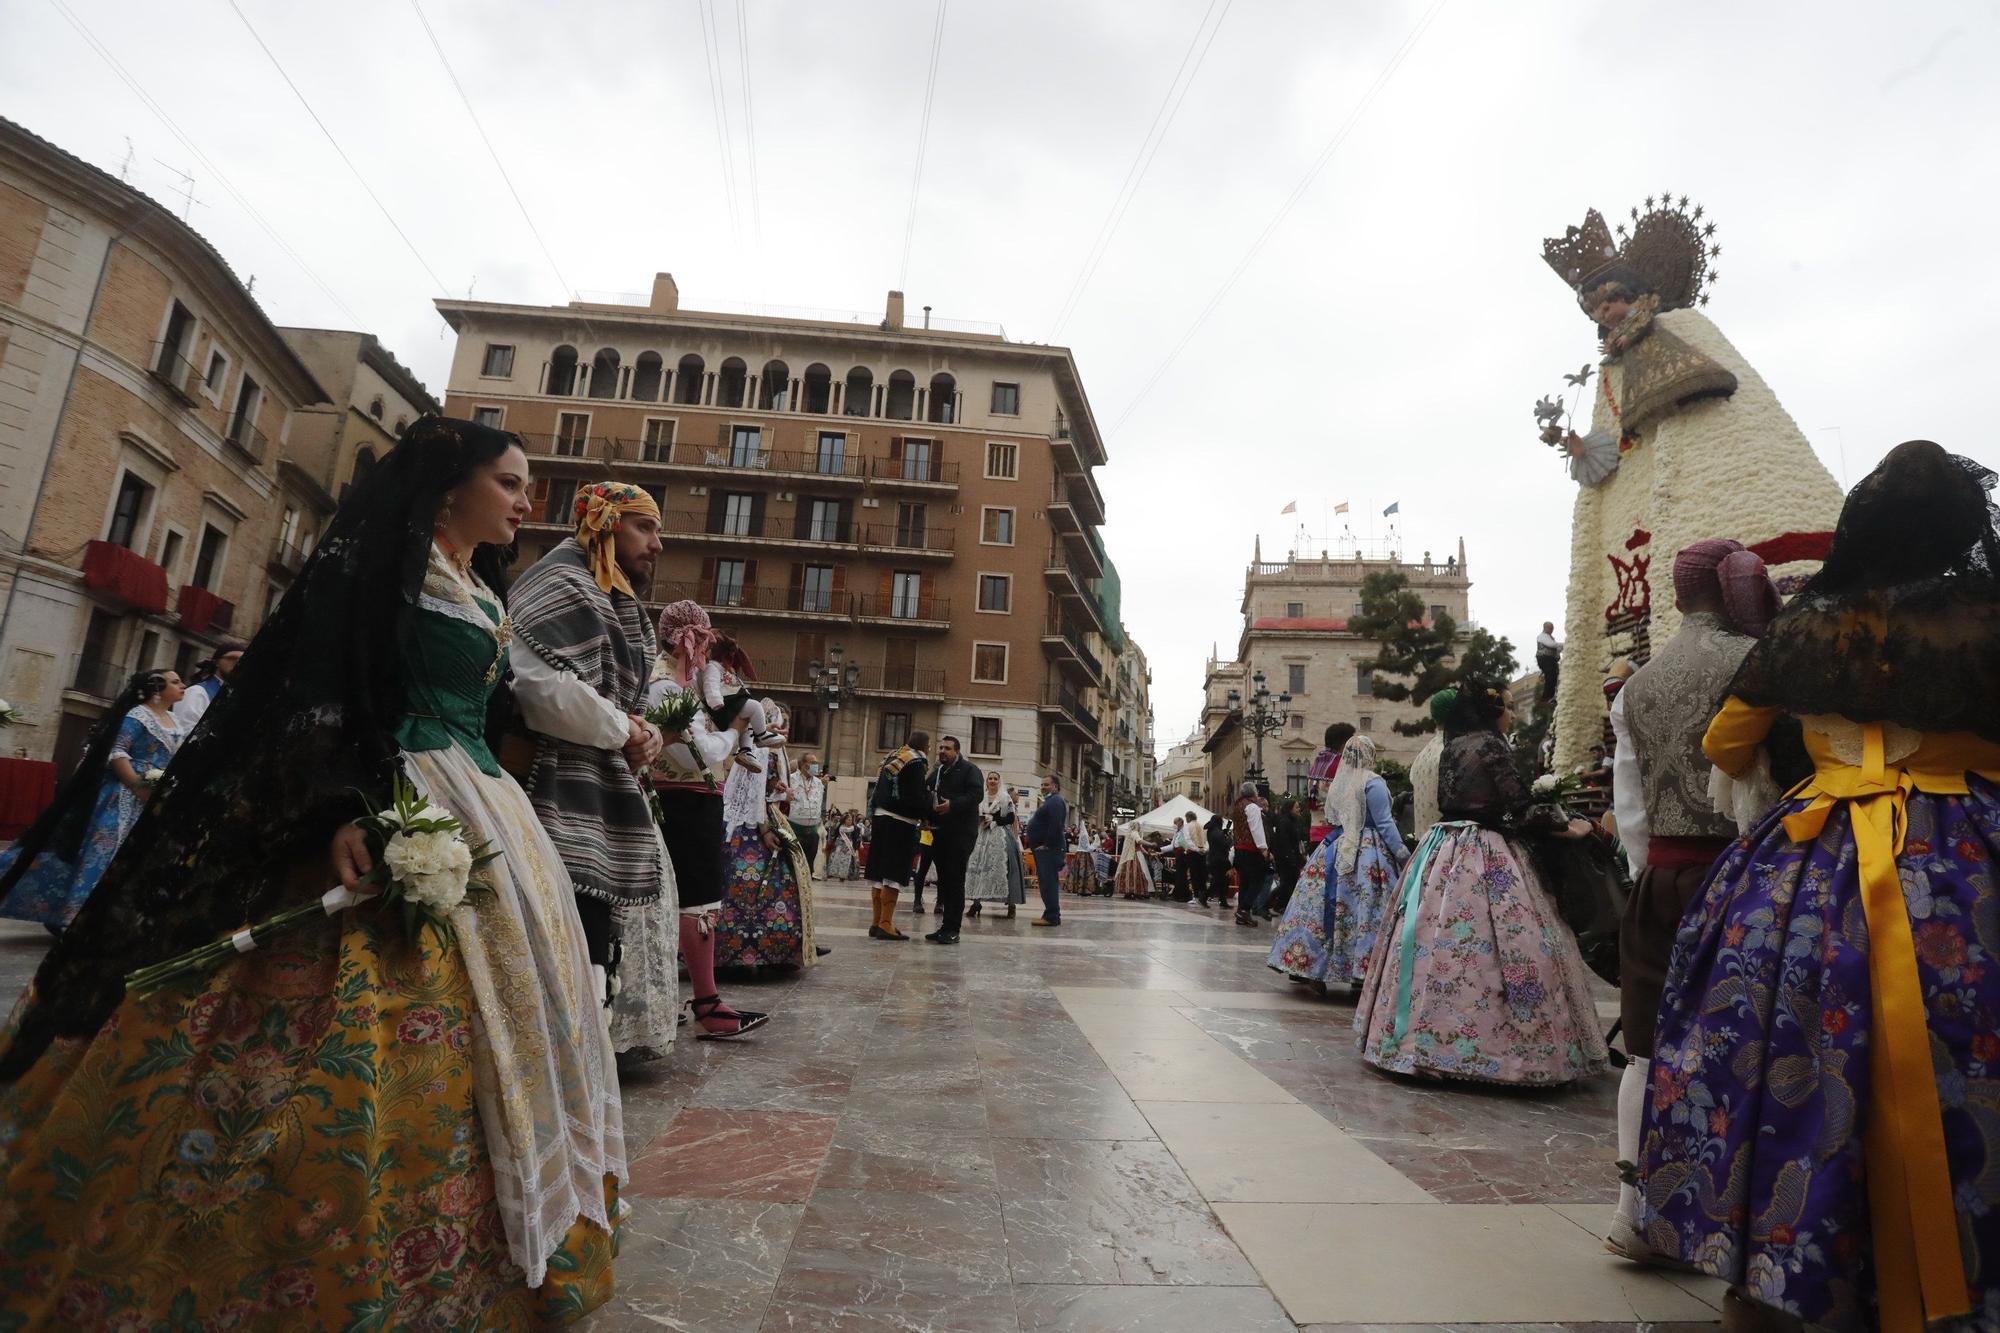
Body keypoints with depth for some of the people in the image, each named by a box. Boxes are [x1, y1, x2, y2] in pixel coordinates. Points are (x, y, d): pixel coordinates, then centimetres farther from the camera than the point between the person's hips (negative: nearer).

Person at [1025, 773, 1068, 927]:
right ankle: (1051, 915, 15)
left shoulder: (1056, 801, -11)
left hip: (1047, 849, -11)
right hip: (1043, 849, 11)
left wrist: (1046, 845, -19)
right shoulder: (1050, 801, 23)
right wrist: (1035, 845, 19)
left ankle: (1051, 917, -12)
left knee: (1048, 881, -12)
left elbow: (1056, 826, -22)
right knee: (1047, 881, 11)